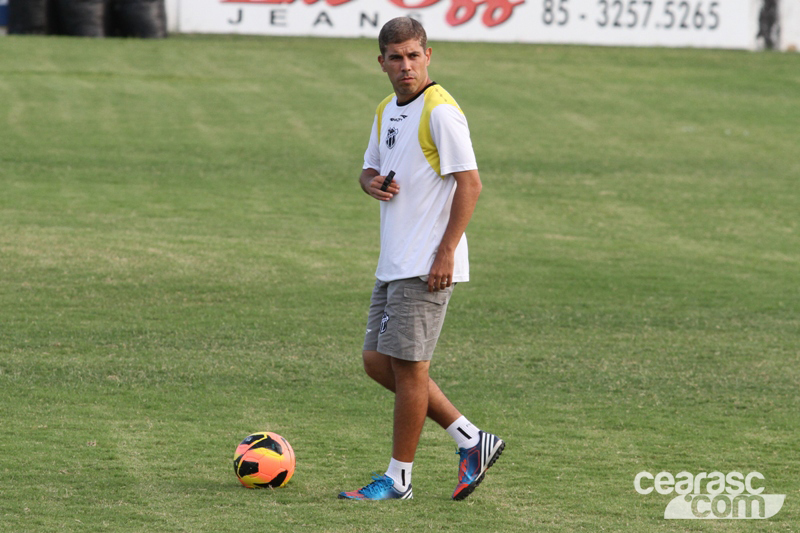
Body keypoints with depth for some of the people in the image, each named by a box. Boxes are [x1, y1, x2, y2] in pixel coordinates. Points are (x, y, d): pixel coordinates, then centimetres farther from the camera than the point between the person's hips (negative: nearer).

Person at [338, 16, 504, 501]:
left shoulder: (440, 111, -13)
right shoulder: (387, 111, 14)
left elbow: (470, 183, -16)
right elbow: (371, 168, 26)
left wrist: (446, 252, -19)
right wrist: (372, 181, 1)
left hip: (426, 266, -10)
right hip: (393, 262, 10)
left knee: (408, 367, -4)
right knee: (378, 362, 11)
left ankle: (399, 479, 6)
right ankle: (472, 442, 17)